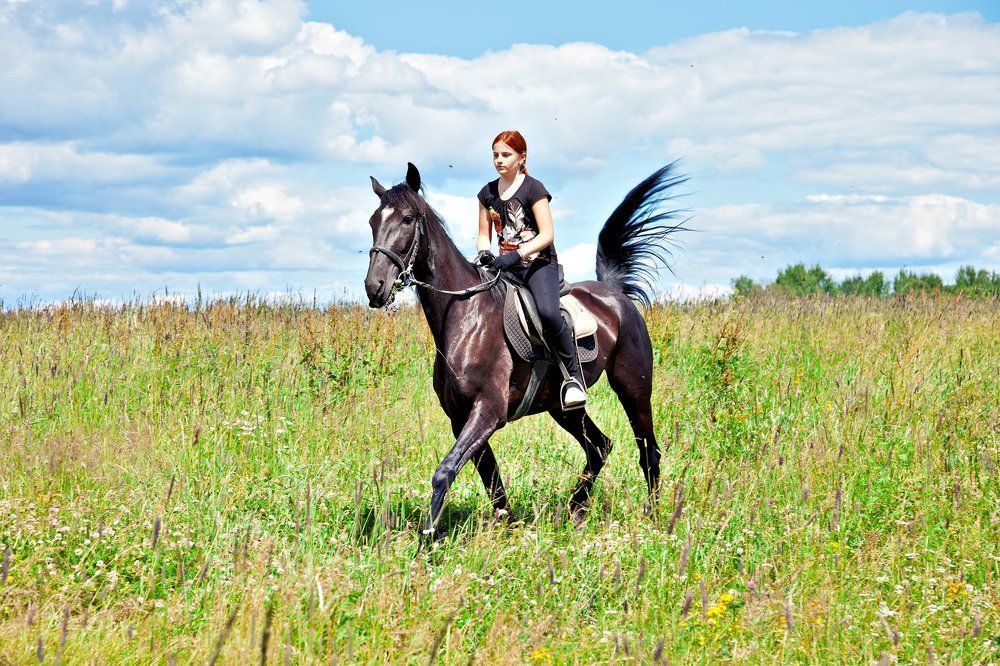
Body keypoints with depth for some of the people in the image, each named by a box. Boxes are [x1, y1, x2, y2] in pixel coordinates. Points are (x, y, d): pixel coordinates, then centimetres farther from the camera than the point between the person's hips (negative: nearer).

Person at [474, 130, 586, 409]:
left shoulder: (533, 189, -5)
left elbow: (546, 234, -11)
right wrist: (483, 253, -8)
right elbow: (484, 235, 16)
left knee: (547, 312, -34)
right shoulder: (488, 193, 12)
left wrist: (516, 255, -24)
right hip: (505, 266, 6)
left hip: (539, 262, -6)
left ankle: (574, 375, -22)